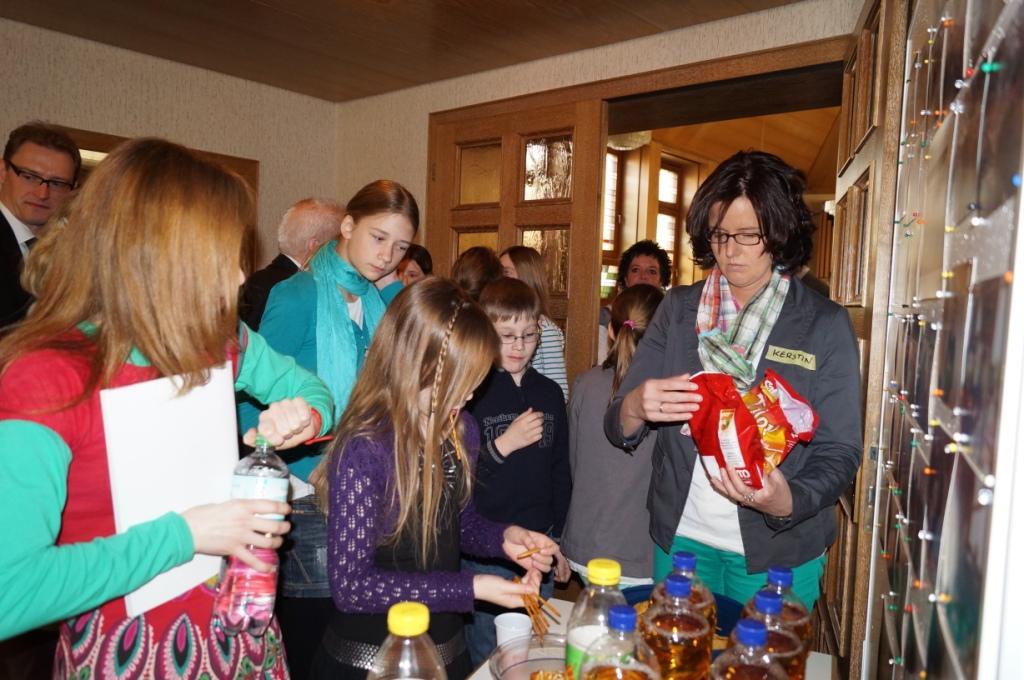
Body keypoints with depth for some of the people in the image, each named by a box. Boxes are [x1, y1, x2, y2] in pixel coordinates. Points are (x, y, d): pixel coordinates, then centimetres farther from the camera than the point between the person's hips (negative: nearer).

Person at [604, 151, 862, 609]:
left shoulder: (825, 324, -6)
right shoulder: (678, 308, 0)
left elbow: (839, 452, -5)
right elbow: (617, 429, -2)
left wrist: (786, 502, -25)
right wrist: (635, 407, -26)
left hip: (777, 553, -2)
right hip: (679, 536, 2)